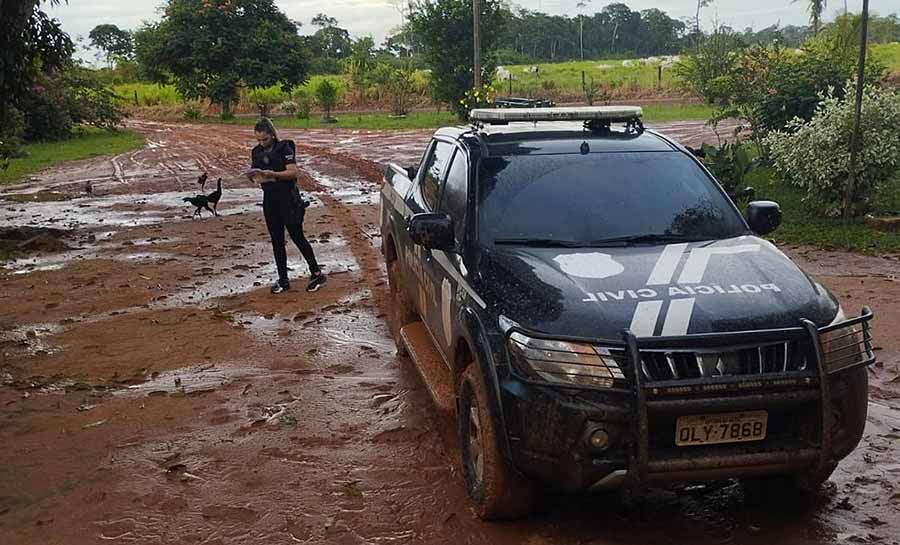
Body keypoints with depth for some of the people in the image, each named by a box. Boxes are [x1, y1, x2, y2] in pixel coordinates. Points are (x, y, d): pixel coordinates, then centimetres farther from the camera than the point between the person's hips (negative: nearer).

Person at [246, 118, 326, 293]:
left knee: (297, 237, -1)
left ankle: (316, 274, 11)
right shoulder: (256, 152, 9)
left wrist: (273, 174, -29)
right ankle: (283, 280, 15)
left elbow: (293, 172, -17)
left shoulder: (284, 148, -9)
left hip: (288, 198, -6)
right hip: (269, 200, 6)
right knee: (277, 241, 8)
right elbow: (256, 176, 13)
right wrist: (252, 175, -10)